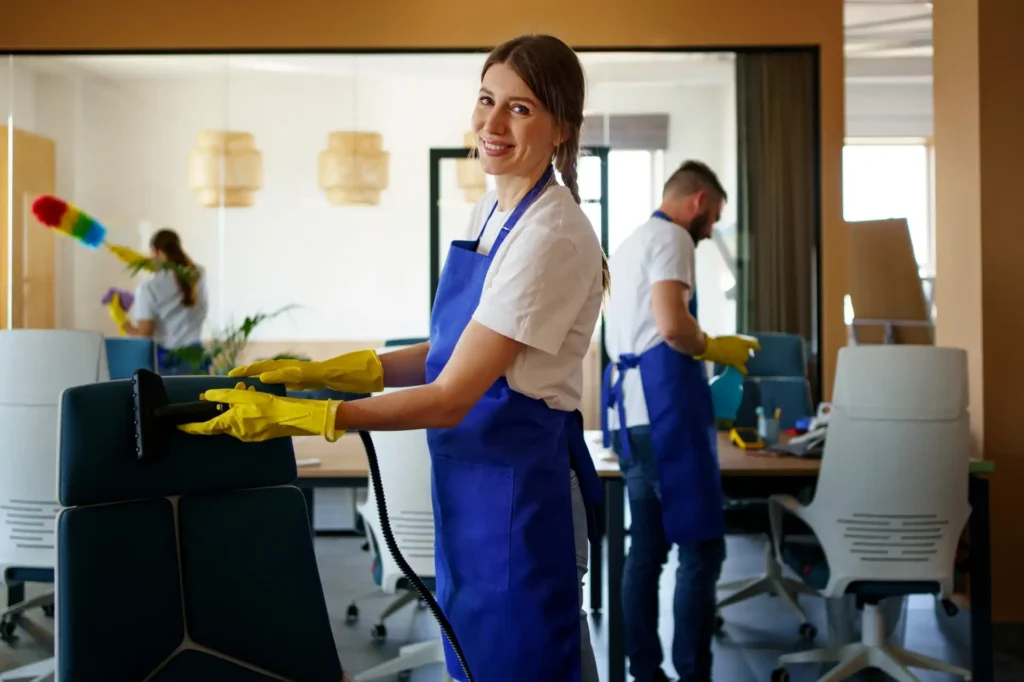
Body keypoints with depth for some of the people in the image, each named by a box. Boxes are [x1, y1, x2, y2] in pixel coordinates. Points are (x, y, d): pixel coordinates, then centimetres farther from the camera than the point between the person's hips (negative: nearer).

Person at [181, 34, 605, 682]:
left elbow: (450, 399, -22)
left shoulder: (552, 236, -21)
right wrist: (319, 373, 3)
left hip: (521, 479, -8)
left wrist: (291, 416, -19)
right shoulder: (493, 208, 7)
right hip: (474, 479, 8)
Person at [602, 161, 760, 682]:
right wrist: (714, 348, -3)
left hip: (630, 408, 10)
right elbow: (673, 326, -20)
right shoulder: (670, 237, -6)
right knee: (701, 549, -6)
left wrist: (702, 349, 24)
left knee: (647, 547, 11)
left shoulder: (629, 244, 24)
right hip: (663, 409, -10)